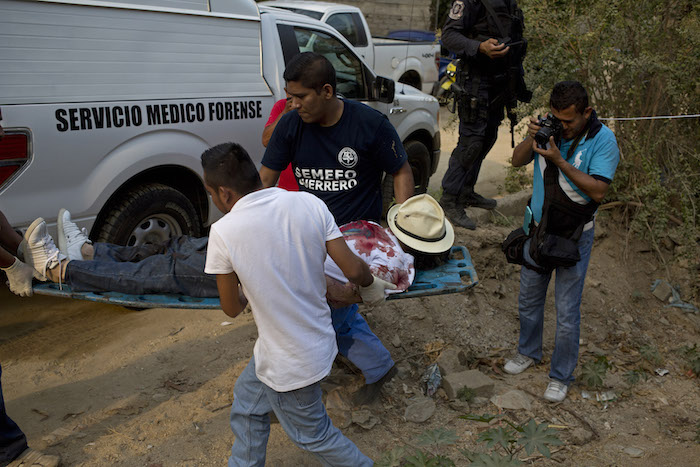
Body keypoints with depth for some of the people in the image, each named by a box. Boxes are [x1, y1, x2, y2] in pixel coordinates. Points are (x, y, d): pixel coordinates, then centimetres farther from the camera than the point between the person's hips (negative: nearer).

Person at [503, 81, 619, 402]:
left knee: (567, 312, 4)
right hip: (538, 230, 5)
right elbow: (517, 161, 1)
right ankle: (529, 352, 43)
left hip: (573, 237, -5)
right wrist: (530, 139, -19)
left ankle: (561, 376, 23)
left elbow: (598, 191, -22)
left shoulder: (602, 140, -15)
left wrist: (560, 161, -28)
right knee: (528, 299, 19)